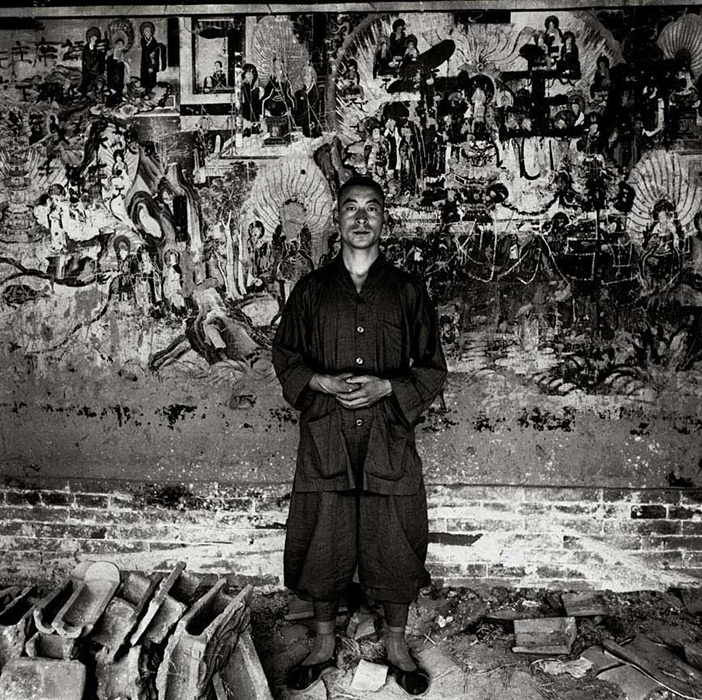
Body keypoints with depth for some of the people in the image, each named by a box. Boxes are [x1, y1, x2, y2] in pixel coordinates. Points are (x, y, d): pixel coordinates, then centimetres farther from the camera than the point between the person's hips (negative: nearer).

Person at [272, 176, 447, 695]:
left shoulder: (407, 290, 2)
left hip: (389, 439, 0)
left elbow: (433, 370, 3)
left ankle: (398, 647, 28)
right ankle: (324, 644, 30)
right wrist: (323, 383, -11)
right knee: (323, 545, 10)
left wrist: (385, 387, -14)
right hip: (326, 439, 1)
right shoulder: (312, 289, 5)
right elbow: (285, 355, 8)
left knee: (395, 546, 8)